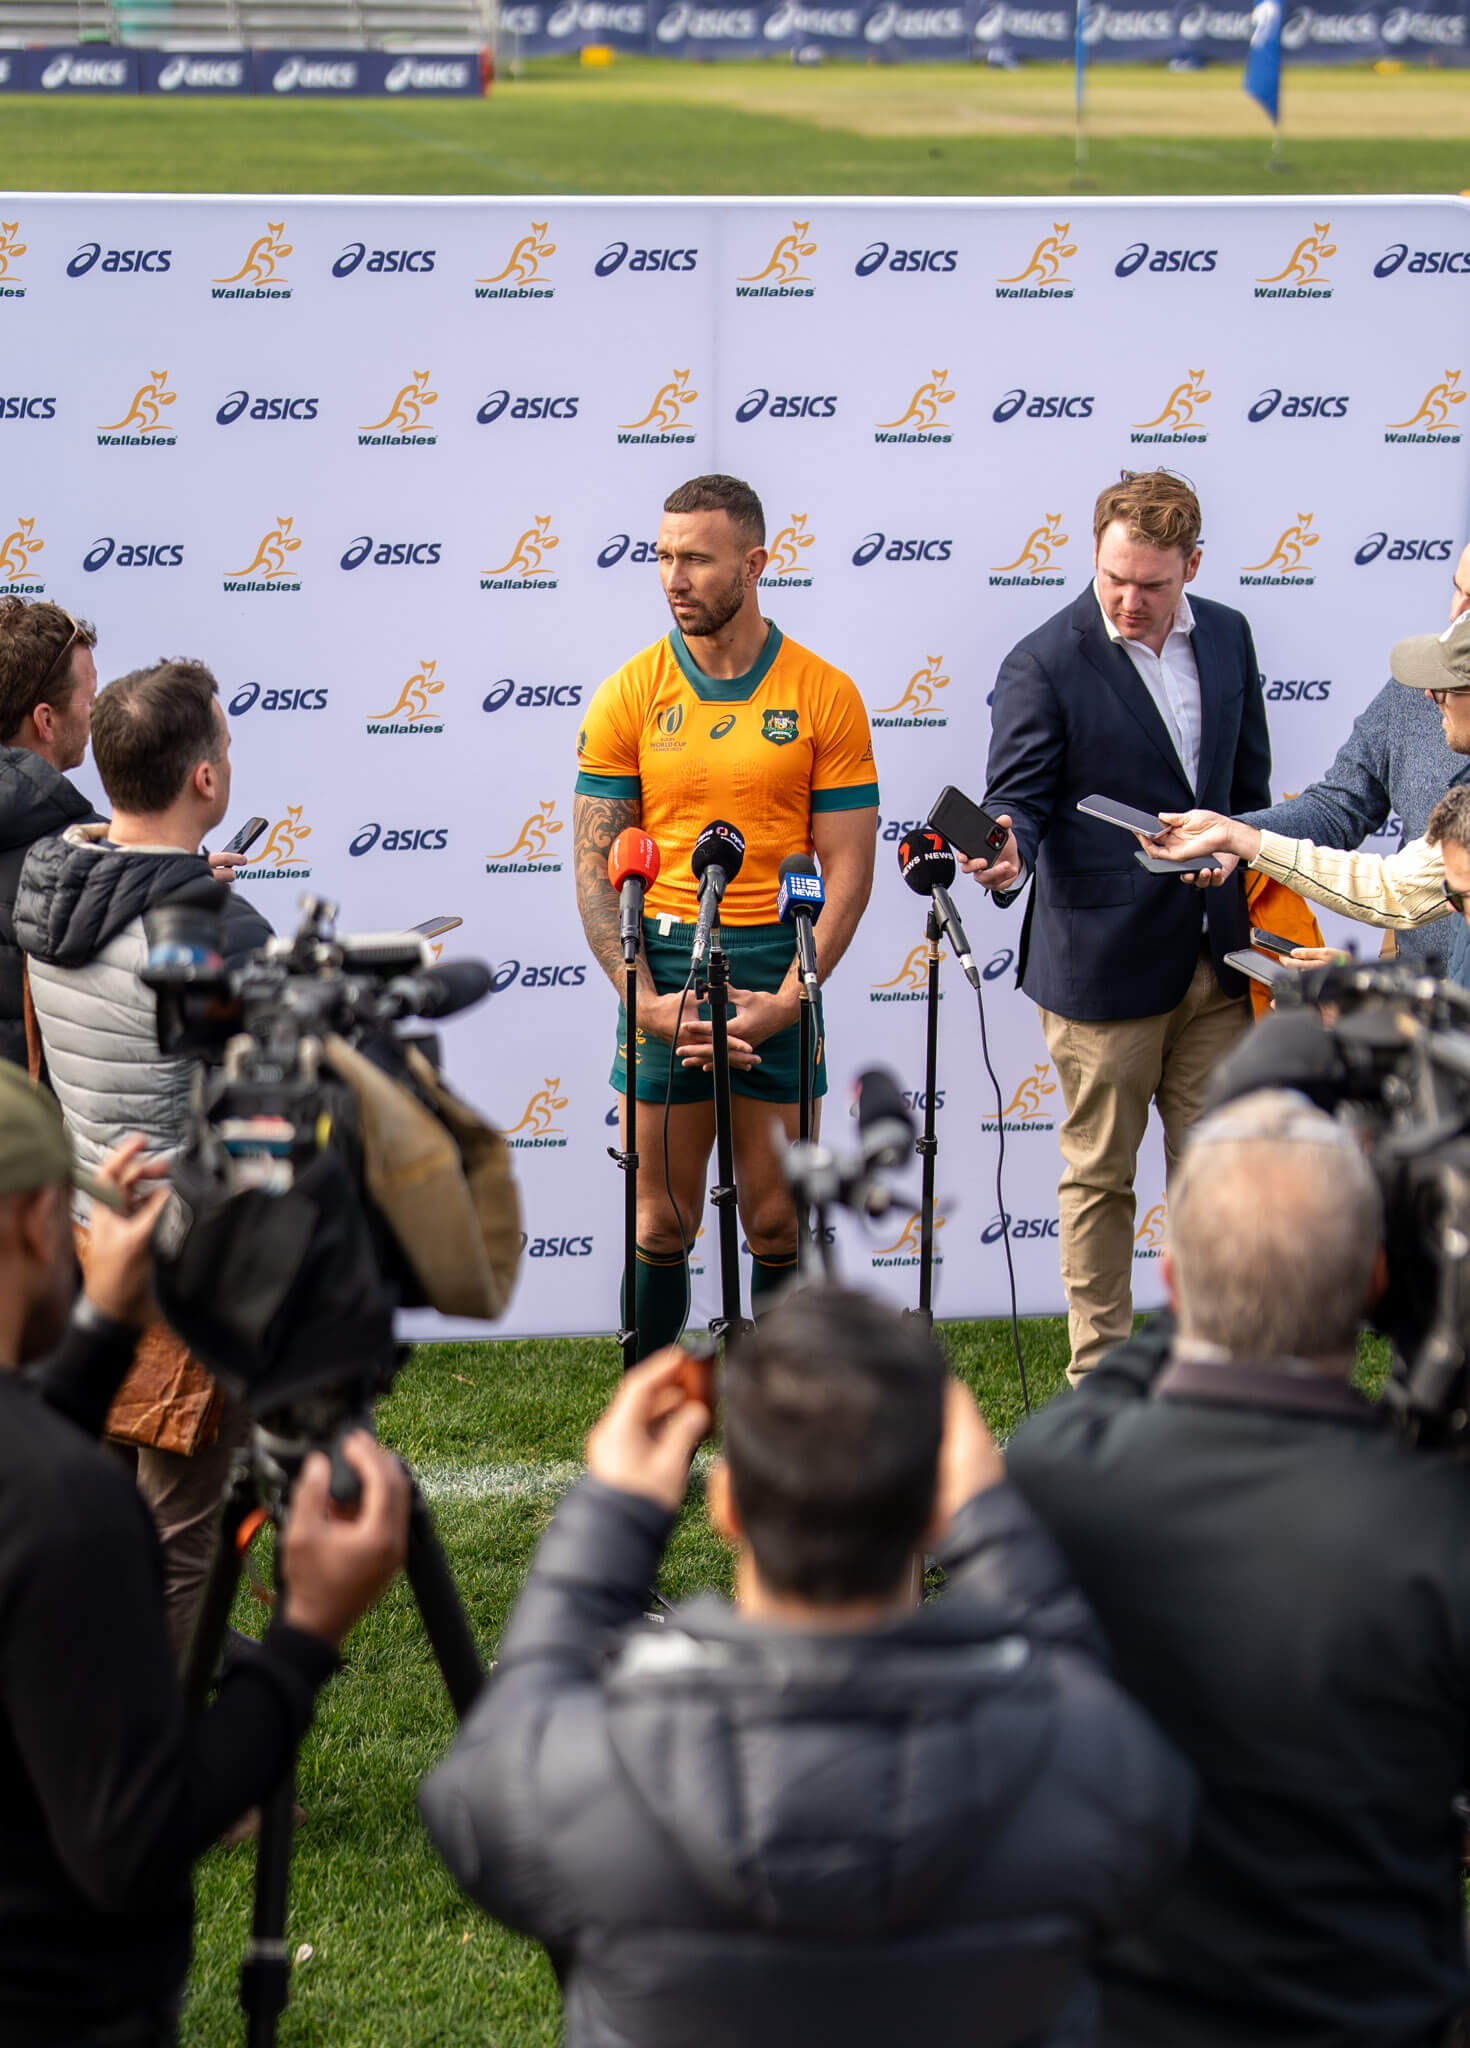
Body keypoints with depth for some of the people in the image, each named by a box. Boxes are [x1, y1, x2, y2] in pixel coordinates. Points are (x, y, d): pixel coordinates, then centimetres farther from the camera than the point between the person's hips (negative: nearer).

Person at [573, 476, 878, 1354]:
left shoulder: (825, 695, 1)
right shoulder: (630, 696, 3)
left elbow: (848, 868, 0)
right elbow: (597, 864, 2)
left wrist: (787, 1001, -11)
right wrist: (645, 999, -11)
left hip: (777, 967, 0)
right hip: (663, 961, 0)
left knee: (779, 1220, 4)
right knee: (662, 1223, 3)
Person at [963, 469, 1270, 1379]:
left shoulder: (1227, 637, 6)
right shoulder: (1046, 663, -11)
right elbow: (1020, 798, -12)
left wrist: (1261, 910, 19)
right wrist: (1010, 853, -35)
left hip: (1216, 956, 5)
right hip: (1104, 960, -5)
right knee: (1100, 1176, 5)